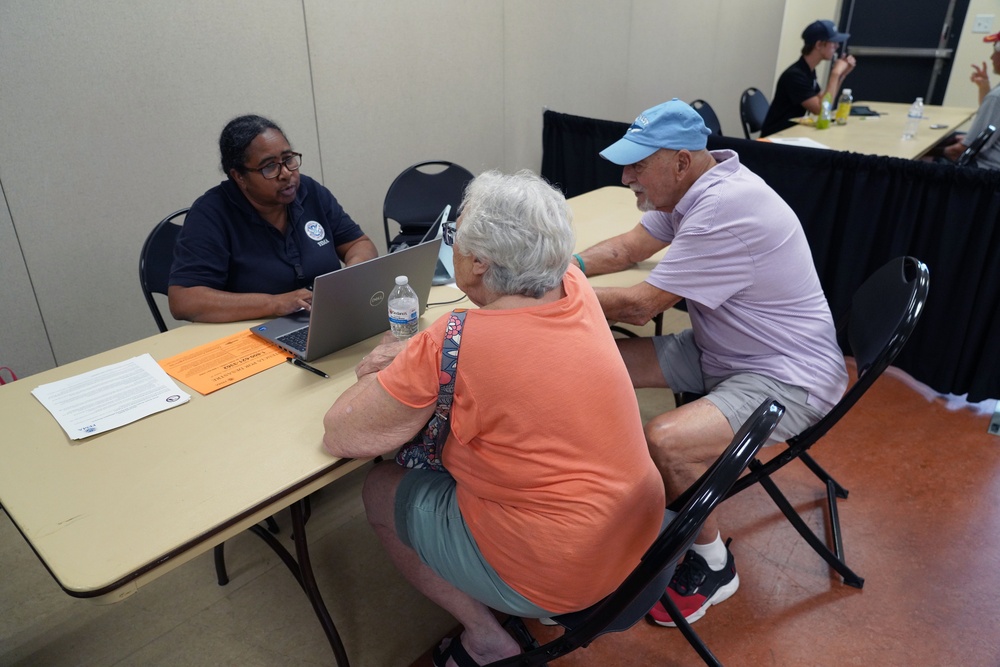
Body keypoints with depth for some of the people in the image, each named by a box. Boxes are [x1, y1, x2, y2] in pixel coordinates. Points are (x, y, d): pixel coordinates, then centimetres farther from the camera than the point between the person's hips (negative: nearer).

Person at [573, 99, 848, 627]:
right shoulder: (693, 185, 1)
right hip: (719, 350, 9)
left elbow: (638, 305, -25)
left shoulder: (727, 208, -28)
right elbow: (630, 247, 12)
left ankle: (712, 566, -1)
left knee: (663, 442, -31)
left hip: (789, 376, -9)